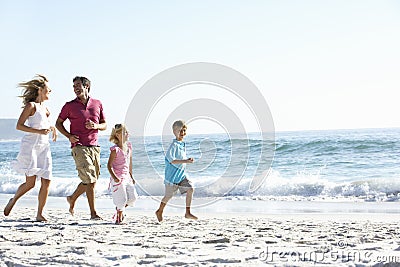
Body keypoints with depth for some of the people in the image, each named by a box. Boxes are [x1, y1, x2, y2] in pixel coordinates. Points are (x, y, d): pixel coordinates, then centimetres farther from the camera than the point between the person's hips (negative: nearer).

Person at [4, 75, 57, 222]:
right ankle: (13, 200, 18)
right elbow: (19, 125, -12)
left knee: (46, 182, -3)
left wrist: (52, 128, 15)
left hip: (44, 147, 7)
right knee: (30, 182, -10)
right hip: (31, 145, -7)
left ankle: (39, 214, 4)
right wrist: (39, 131, -19)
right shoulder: (31, 105, -6)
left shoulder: (44, 107, 17)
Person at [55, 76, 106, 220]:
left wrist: (96, 126, -7)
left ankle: (72, 198, 33)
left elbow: (104, 125, 16)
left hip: (94, 147, 4)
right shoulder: (70, 106, 3)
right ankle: (93, 213, -7)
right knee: (89, 180, -11)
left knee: (92, 181, 10)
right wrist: (69, 136, -5)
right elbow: (58, 123, 11)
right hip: (79, 147, -4)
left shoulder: (97, 104, 11)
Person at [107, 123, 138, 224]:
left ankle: (120, 209, 25)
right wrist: (114, 177, -24)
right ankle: (119, 219, 13)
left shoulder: (128, 146, 7)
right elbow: (109, 165, -14)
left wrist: (131, 176, 20)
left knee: (133, 197, 0)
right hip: (118, 179, -7)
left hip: (126, 177, 7)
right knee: (122, 199, -5)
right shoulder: (115, 149, -15)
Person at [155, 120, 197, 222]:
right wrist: (185, 161, -29)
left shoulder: (183, 144, 9)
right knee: (169, 195, 5)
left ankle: (187, 213, 1)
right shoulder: (174, 145, -18)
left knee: (190, 189, -6)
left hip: (182, 174, 7)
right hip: (172, 175, -7)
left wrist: (188, 160, 3)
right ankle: (159, 211, 28)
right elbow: (172, 160, -25)